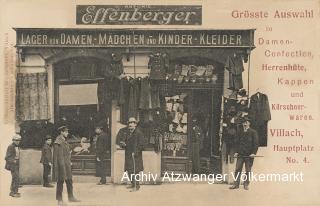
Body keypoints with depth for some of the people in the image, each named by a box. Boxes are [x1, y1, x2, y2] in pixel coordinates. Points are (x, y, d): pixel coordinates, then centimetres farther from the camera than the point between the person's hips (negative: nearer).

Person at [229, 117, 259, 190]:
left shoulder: (253, 132, -1)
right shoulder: (241, 133, 15)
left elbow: (256, 143, -6)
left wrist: (253, 153, -15)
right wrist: (237, 152, 8)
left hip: (249, 155, -4)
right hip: (240, 154, 4)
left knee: (248, 171, 2)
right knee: (237, 169, -1)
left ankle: (246, 184, 11)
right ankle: (236, 184, 3)